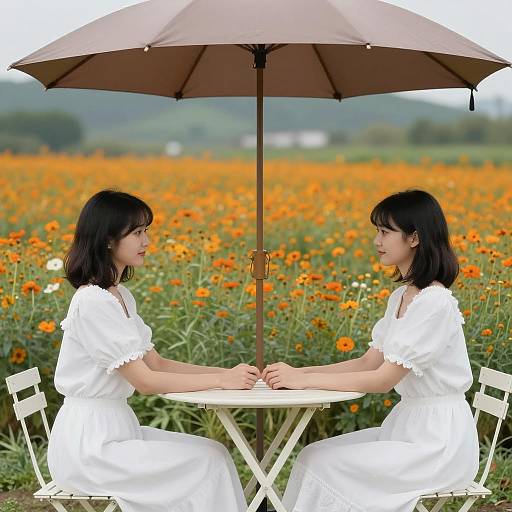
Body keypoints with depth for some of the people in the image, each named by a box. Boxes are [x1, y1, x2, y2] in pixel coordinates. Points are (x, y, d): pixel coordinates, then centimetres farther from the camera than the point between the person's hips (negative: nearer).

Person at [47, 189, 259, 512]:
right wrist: (221, 380, -17)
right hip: (88, 444, -9)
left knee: (214, 453, 1)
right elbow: (144, 381, -21)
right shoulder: (93, 302, -19)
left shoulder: (120, 295, 11)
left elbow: (157, 363, 9)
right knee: (206, 464, -11)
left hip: (115, 426, 9)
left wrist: (227, 373, -3)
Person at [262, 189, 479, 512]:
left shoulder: (435, 303, -20)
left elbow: (384, 379, -22)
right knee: (313, 457, -3)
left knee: (326, 466, -16)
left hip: (440, 440, -8)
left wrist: (304, 380, -19)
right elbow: (369, 362, 8)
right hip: (407, 424, 8)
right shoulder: (401, 297, 9)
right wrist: (299, 373, -4)